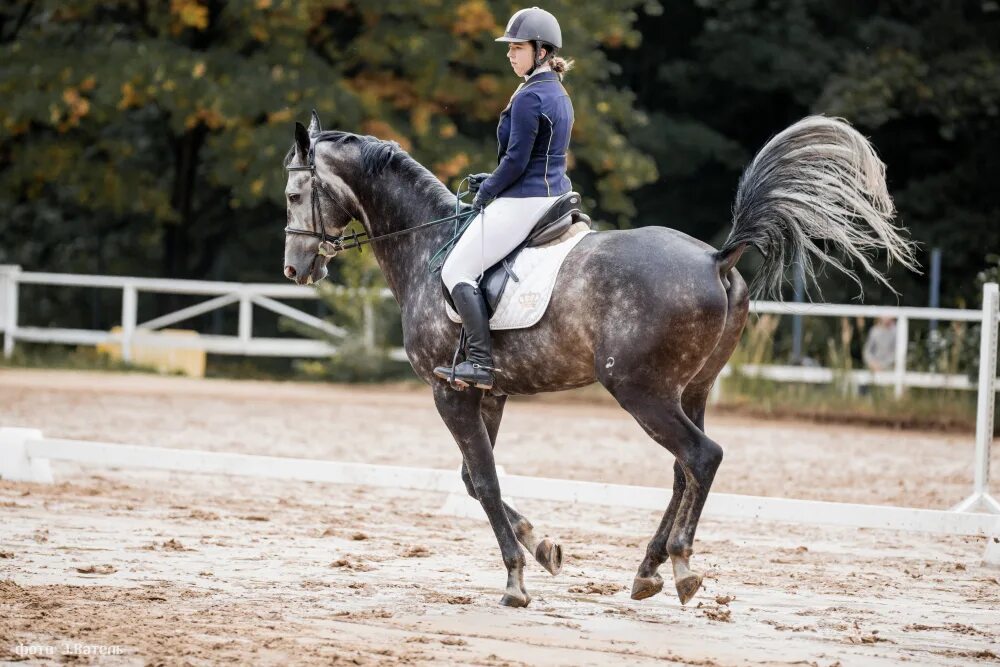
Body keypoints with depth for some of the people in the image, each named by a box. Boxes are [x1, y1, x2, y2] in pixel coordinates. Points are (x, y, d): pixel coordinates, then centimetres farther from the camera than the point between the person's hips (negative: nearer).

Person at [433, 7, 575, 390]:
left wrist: (486, 192, -5)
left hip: (524, 201, -11)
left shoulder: (529, 98, -18)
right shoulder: (559, 95, 13)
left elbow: (516, 160, -20)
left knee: (457, 271, -8)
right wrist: (494, 184, 18)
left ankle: (481, 363, -16)